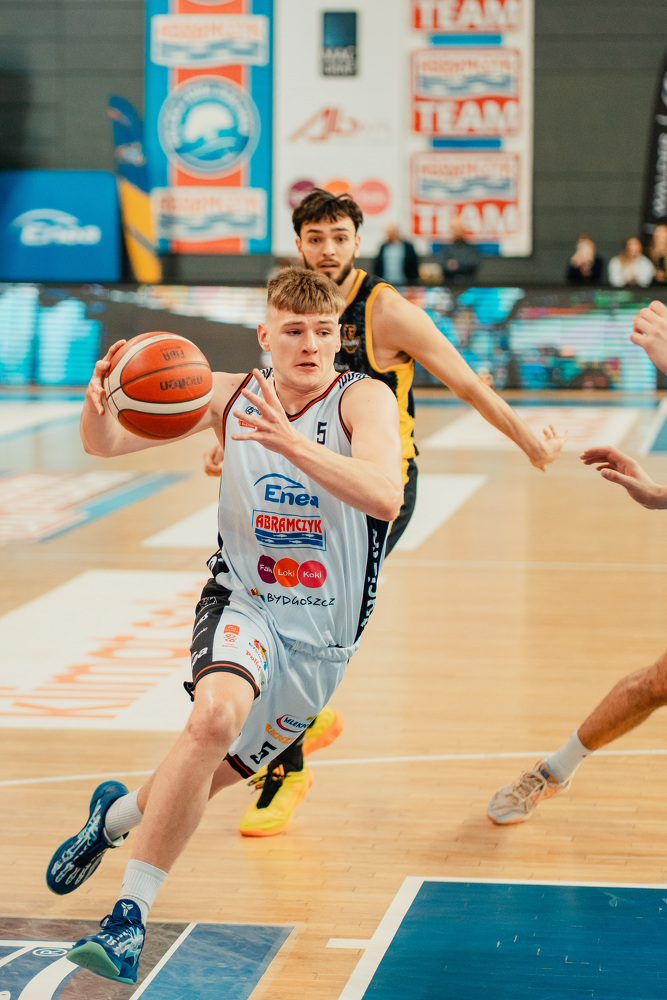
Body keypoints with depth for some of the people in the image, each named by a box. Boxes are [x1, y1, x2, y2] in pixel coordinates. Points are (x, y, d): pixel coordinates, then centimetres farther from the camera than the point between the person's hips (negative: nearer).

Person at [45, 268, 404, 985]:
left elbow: (385, 498, -31)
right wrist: (96, 403, -27)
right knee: (217, 714, -32)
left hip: (322, 635, 1)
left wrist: (289, 442, -43)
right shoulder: (227, 395, -4)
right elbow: (104, 445, -3)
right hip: (242, 603, -1)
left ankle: (119, 813, 45)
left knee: (207, 777, 10)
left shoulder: (364, 399, -13)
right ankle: (130, 916, -23)